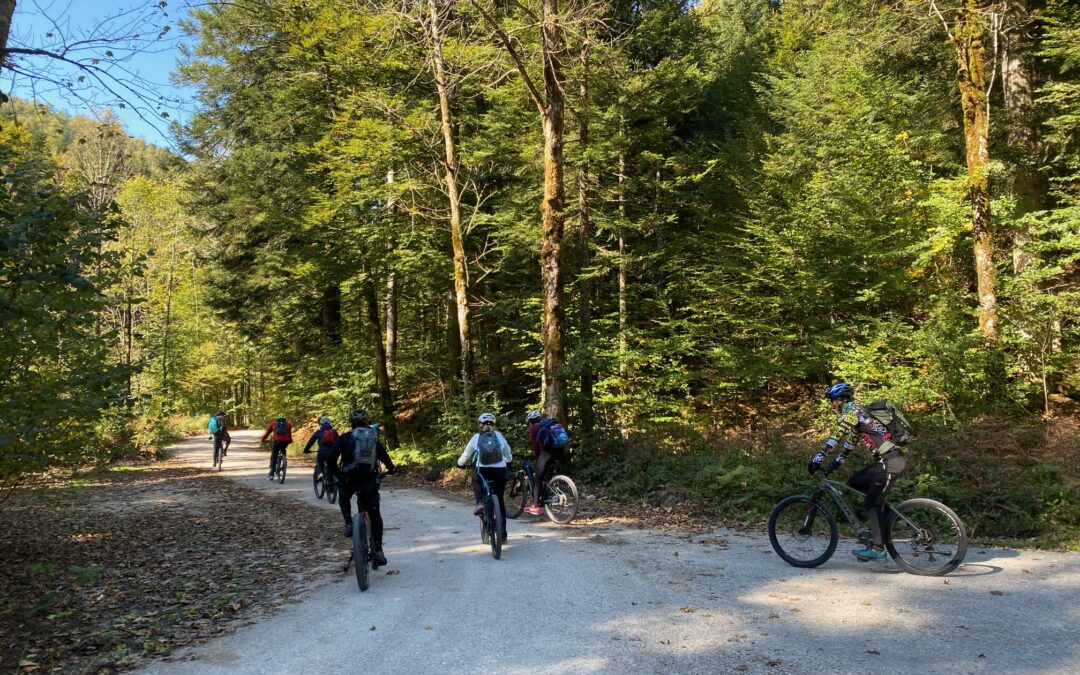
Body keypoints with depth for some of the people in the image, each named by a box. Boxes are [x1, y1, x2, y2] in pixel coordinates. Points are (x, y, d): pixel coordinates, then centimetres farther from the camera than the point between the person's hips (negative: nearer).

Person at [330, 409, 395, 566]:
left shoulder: (344, 438, 8)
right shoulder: (374, 438, 15)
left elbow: (332, 459, 1)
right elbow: (385, 456, 16)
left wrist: (337, 473, 18)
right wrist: (391, 469, 35)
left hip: (349, 478, -1)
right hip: (369, 480, 1)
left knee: (344, 497, 35)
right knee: (375, 515, 13)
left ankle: (348, 524, 14)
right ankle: (378, 551, 5)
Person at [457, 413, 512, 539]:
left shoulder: (476, 438, 7)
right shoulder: (499, 436, 10)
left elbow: (465, 456, 15)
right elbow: (509, 457, 20)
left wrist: (460, 464, 35)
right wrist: (506, 460, 42)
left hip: (483, 472, -1)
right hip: (500, 472, 1)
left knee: (475, 479, 34)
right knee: (499, 500, 18)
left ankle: (479, 503, 7)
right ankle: (503, 533, 16)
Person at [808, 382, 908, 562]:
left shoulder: (852, 410, -10)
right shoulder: (856, 412, 20)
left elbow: (836, 436, -20)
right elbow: (850, 440, 27)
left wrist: (818, 458, -21)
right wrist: (837, 461, 24)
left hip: (890, 461, -9)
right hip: (886, 459, 9)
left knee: (873, 502, -5)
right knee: (854, 481, 14)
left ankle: (877, 548, -4)